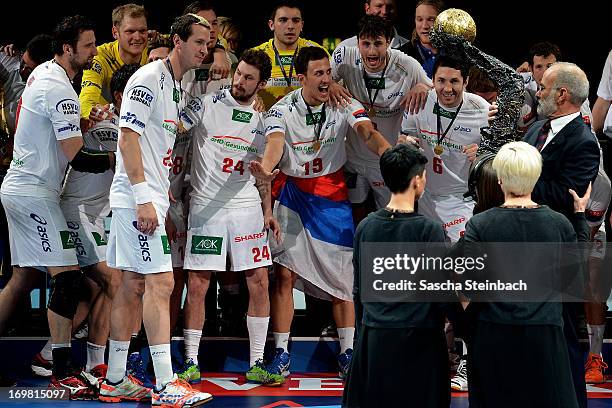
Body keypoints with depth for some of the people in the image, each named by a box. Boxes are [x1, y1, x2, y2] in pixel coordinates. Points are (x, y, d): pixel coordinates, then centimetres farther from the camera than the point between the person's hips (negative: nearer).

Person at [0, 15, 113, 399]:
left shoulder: (42, 72, 11)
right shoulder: (60, 91, -20)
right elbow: (77, 157, -21)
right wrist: (117, 159, -9)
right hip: (35, 192, -10)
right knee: (68, 278, -11)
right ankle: (63, 372, -11)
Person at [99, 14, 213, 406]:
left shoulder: (179, 89, 16)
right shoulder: (149, 78, -12)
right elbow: (128, 136, -18)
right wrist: (143, 197, -23)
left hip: (152, 196, 10)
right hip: (137, 196, -10)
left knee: (134, 285, 10)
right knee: (160, 282, -13)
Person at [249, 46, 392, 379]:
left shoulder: (344, 104, -8)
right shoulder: (282, 110, -13)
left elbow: (368, 133, -24)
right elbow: (275, 143, -31)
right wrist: (266, 168, -55)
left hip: (333, 196, 2)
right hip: (293, 193, -1)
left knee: (342, 277, 2)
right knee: (284, 274, -4)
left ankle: (347, 353, 12)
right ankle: (281, 354, 4)